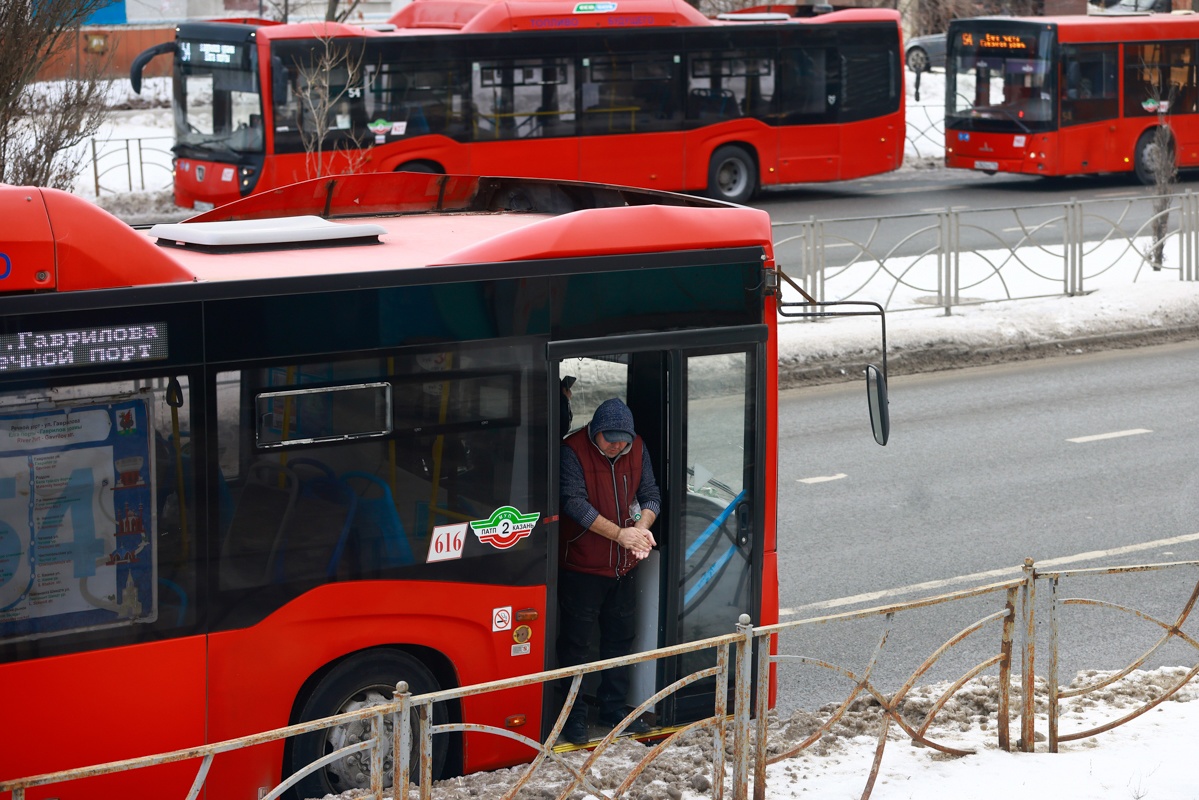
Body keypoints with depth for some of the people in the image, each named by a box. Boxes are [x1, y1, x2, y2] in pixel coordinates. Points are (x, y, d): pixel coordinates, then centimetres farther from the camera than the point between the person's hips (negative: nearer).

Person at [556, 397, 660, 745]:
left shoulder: (637, 449, 1)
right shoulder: (573, 451, -16)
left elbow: (650, 494, 4)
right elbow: (574, 502, -22)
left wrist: (642, 526, -18)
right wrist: (619, 533, -28)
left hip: (623, 566, 6)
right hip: (581, 568, -6)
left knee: (620, 638, 15)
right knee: (575, 643, 1)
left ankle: (613, 709, 28)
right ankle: (574, 716, 11)